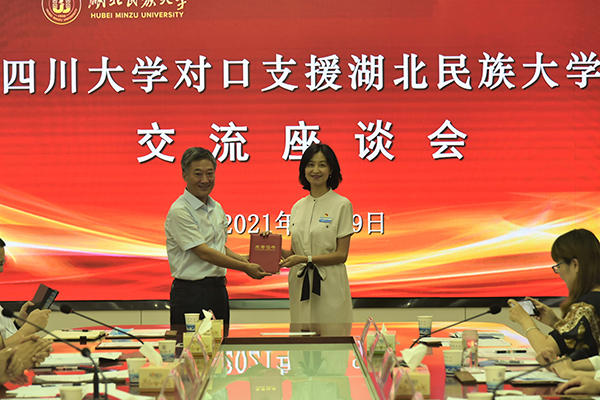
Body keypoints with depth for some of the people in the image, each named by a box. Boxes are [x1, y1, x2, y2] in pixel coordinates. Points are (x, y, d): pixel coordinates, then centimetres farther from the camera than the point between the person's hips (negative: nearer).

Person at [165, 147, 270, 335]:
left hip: (218, 289, 8)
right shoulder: (179, 212, -13)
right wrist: (245, 268, -17)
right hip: (191, 292, -8)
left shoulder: (217, 208, 12)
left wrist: (239, 258, 4)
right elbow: (204, 252, -17)